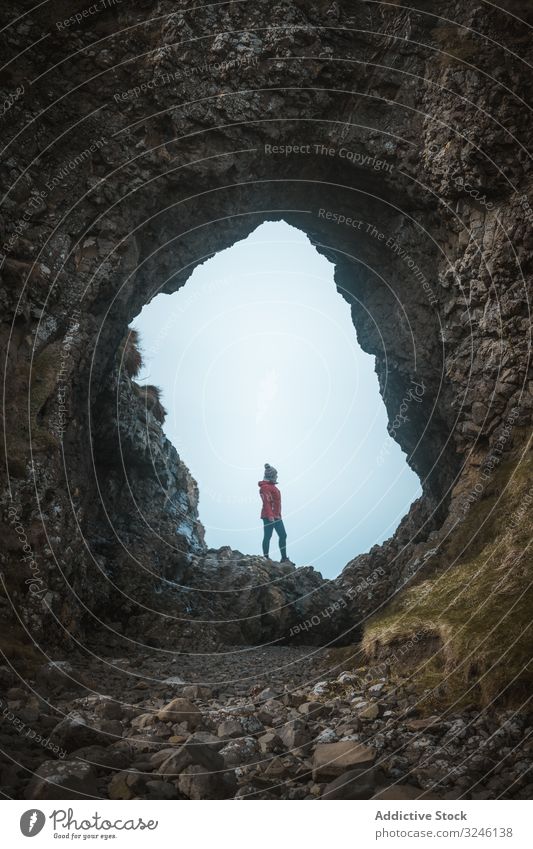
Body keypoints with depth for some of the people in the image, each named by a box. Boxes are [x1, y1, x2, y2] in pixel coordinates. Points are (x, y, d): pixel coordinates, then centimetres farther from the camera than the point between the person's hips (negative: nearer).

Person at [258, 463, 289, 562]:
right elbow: (266, 502, -21)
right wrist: (270, 515, -27)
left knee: (283, 535, 9)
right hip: (269, 517, -10)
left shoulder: (271, 486, 19)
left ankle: (284, 558, 14)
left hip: (276, 516, 10)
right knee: (268, 536, -4)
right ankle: (266, 558, 3)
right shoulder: (265, 487, -13)